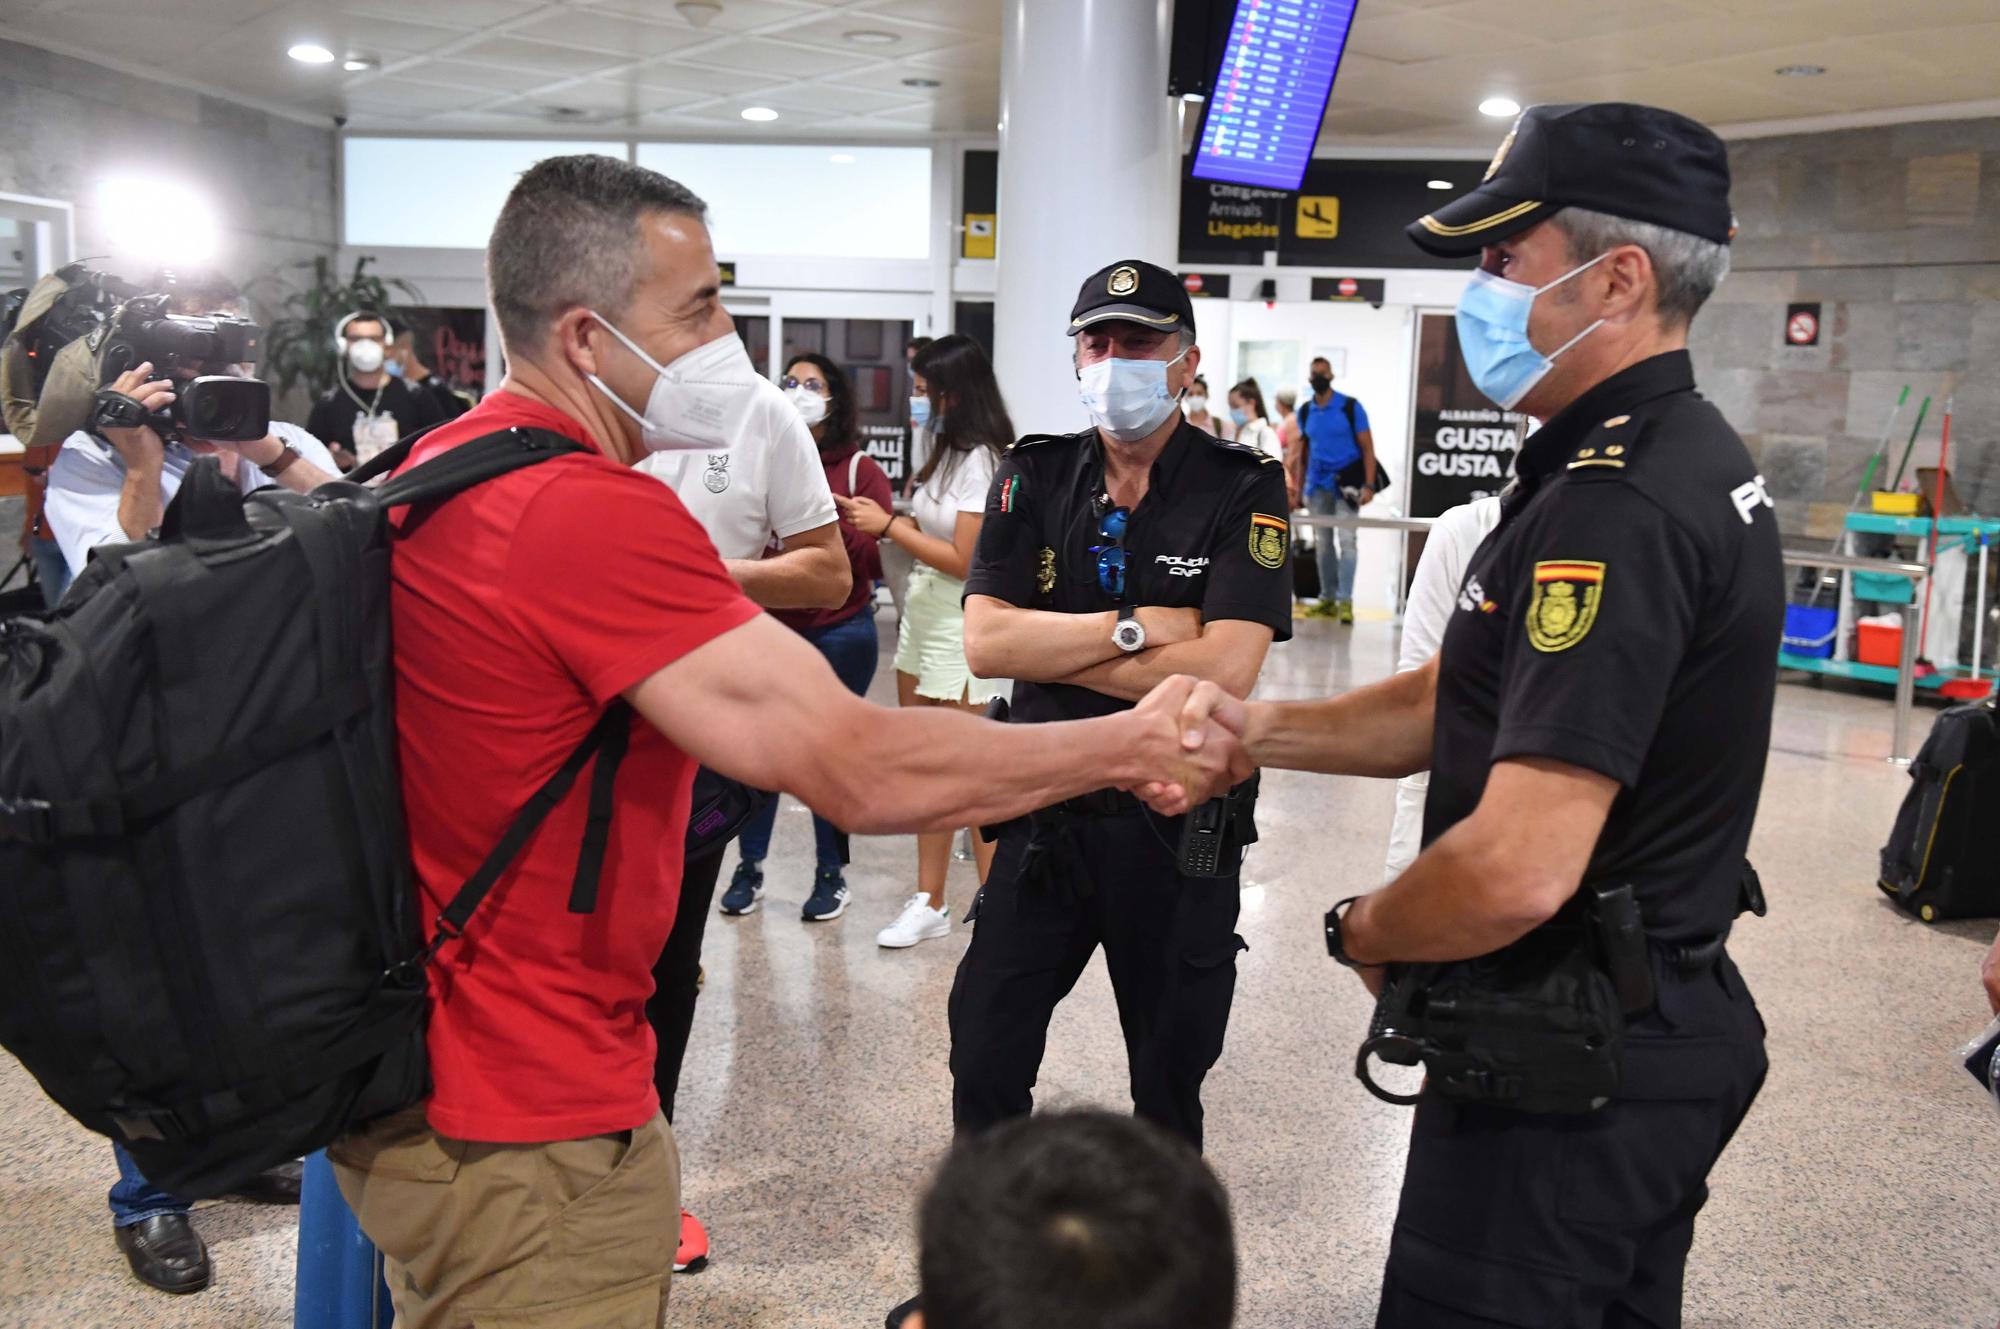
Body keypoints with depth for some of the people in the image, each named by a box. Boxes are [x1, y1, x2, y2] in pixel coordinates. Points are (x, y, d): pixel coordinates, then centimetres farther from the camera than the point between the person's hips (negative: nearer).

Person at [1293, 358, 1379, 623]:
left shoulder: (1350, 407, -5)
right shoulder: (1305, 412, 8)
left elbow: (1367, 447, -5)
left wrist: (1369, 485, -14)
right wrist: (1298, 487, 10)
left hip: (1347, 481, -4)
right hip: (1318, 483, 5)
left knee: (1346, 539, -12)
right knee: (1322, 541, 8)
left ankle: (1345, 600, -12)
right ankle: (1327, 598, 16)